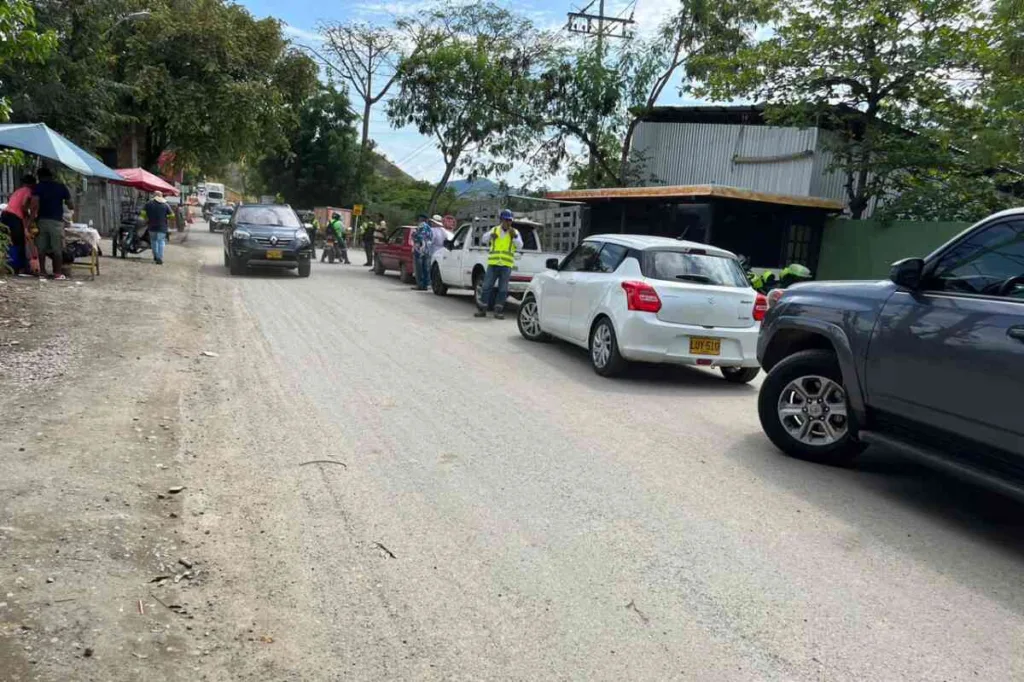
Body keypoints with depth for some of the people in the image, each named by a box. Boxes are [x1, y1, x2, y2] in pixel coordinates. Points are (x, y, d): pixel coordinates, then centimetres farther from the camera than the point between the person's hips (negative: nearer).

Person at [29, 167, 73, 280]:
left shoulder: (38, 187, 3)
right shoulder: (61, 187, 5)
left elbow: (34, 204, -11)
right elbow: (71, 205, 4)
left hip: (41, 220, 1)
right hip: (56, 221, -1)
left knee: (41, 247, 9)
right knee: (57, 249, 0)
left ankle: (42, 271, 10)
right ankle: (58, 273, -2)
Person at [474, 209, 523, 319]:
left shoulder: (515, 232, 8)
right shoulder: (494, 230, 10)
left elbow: (520, 246, -5)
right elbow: (482, 241, 7)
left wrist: (514, 236, -19)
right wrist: (490, 235, -12)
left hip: (506, 265, 0)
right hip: (493, 264, 1)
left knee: (503, 289, 2)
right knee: (487, 286, 0)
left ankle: (498, 311, 9)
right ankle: (482, 310, 8)